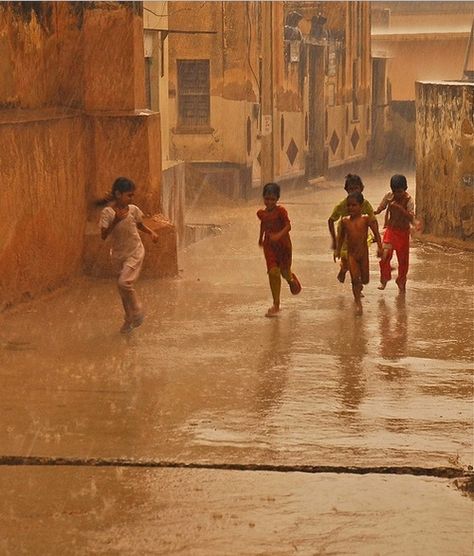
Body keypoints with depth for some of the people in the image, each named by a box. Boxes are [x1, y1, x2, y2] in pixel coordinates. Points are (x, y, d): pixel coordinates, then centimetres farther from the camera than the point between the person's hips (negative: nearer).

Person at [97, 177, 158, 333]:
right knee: (123, 287, 12)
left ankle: (136, 311, 1)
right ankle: (129, 319, 30)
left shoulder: (133, 210, -8)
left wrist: (151, 233, -4)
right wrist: (115, 221, -30)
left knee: (124, 283, -21)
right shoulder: (107, 212, -14)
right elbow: (103, 235, -19)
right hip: (118, 254, 1)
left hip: (134, 253, -1)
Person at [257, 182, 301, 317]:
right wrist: (261, 238, 34)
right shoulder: (261, 213, 1)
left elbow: (288, 226, -22)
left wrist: (279, 235, -39)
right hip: (269, 245, 3)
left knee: (285, 271, 11)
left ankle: (291, 279, 53)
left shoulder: (281, 211, -15)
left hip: (283, 244, -3)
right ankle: (276, 305, -5)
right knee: (273, 272, -10)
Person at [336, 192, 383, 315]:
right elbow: (342, 236, 15)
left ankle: (358, 288, 45)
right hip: (351, 254, 1)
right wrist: (338, 250, 17)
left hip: (363, 253, -1)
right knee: (355, 278, -9)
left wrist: (379, 247, -20)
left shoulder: (366, 219, -9)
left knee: (364, 279, 10)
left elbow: (376, 234, -9)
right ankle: (358, 303, -4)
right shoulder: (345, 221, 0)